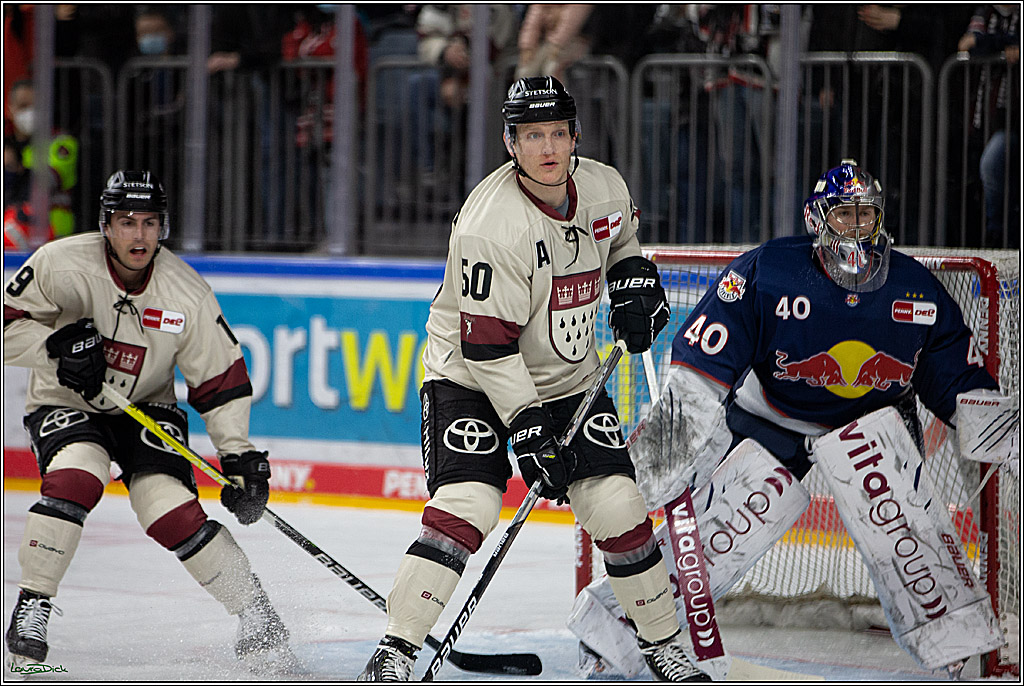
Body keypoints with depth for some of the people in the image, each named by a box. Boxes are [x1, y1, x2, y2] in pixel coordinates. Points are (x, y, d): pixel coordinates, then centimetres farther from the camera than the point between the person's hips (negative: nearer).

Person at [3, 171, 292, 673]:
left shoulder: (187, 295, -14)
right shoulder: (61, 264, -19)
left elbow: (222, 380, -7)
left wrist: (239, 455, -12)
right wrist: (57, 345, -27)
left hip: (146, 408, 1)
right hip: (65, 404, -1)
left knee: (170, 509, -19)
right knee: (77, 475, -32)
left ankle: (257, 615, -4)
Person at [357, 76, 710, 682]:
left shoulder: (605, 186, -5)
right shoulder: (493, 225, -26)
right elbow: (488, 347, -24)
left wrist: (635, 283, 3)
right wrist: (528, 431, -26)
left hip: (570, 380, 6)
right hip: (473, 378, -5)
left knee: (617, 506, -4)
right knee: (467, 505, -23)